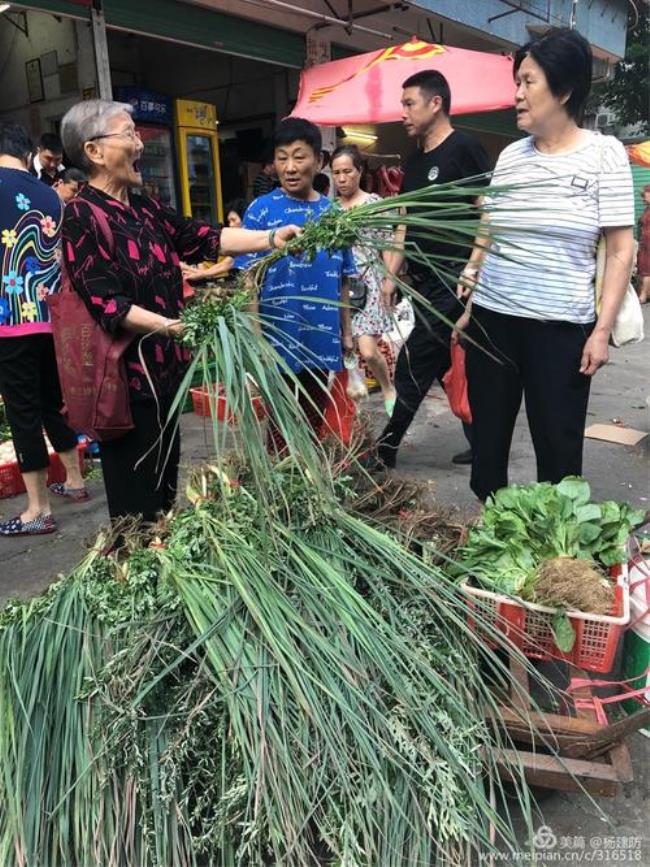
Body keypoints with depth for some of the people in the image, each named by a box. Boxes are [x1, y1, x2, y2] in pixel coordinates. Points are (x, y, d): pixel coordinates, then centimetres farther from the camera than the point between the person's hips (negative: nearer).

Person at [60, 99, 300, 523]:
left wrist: (270, 238, -3)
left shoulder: (146, 210, 12)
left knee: (166, 482, 19)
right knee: (137, 496, 3)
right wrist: (174, 327, -28)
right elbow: (107, 304, -20)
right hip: (126, 375, -8)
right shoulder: (82, 217, -12)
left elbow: (203, 238, 5)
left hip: (164, 368, 8)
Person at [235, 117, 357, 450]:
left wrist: (346, 331, 11)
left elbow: (340, 281, 11)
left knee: (314, 426, 16)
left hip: (322, 341, 4)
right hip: (279, 341, -4)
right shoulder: (261, 210, -6)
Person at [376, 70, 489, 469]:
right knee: (450, 367, 11)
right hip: (424, 281, 9)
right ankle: (483, 442, 22)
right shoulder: (415, 163, 17)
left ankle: (387, 446, 9)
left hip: (454, 279, -9)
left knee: (412, 365, -5)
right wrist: (392, 274, 15)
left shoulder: (464, 148, -8)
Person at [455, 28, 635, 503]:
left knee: (558, 443, 5)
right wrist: (467, 303, 11)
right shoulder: (510, 155, 8)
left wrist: (603, 329, -11)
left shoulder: (603, 153, -3)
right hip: (492, 318, 4)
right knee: (488, 434, 11)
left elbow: (621, 249, -4)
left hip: (561, 326, -4)